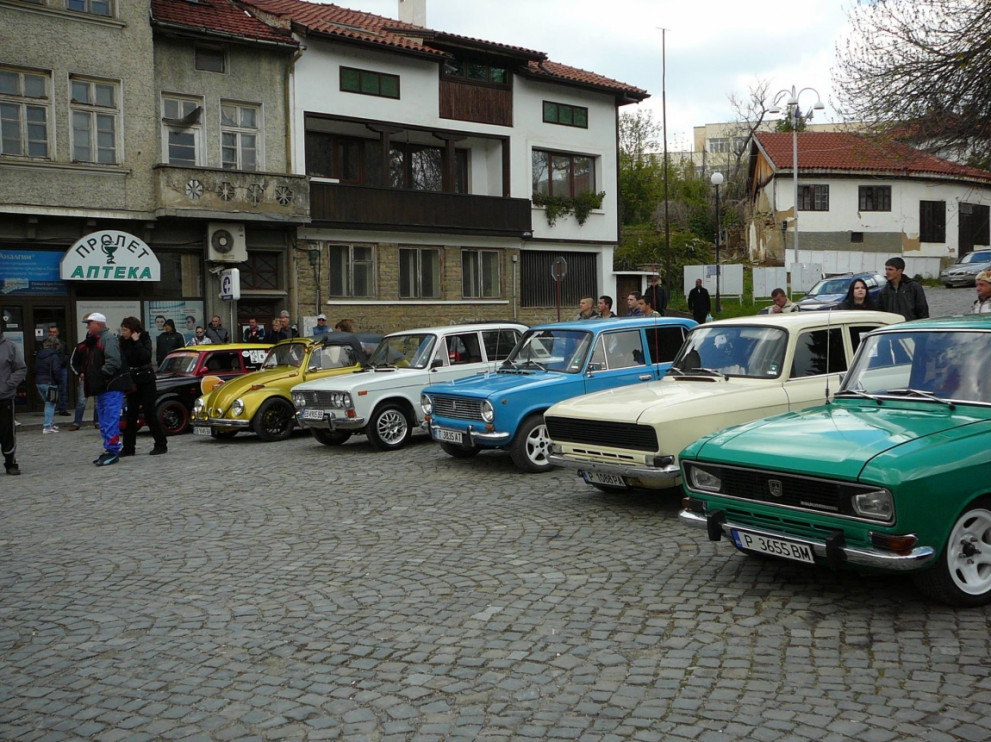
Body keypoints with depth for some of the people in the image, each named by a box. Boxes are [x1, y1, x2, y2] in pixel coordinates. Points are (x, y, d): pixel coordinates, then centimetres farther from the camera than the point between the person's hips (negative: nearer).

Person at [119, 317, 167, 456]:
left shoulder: (145, 338, -9)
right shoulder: (123, 341, 2)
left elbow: (146, 357, -24)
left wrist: (136, 342, -22)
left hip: (146, 379, -4)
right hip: (132, 380, 4)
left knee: (149, 413, -4)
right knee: (131, 414, 4)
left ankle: (161, 445, 5)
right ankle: (128, 447, 8)